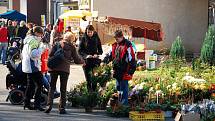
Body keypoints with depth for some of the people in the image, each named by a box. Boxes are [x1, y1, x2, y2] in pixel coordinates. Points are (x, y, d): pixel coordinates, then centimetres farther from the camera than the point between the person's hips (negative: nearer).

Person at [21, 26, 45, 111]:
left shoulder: (28, 40, 18)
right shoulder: (33, 40, -14)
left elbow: (23, 53, 25)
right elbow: (33, 54, -25)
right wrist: (41, 49, -16)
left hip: (27, 67, 11)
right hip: (33, 67, -11)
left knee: (30, 85, 15)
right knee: (39, 85, -9)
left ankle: (26, 103, 17)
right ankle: (37, 104, -12)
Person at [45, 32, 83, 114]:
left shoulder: (57, 44, 10)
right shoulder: (72, 47, 7)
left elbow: (50, 54, 1)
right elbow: (76, 60, 10)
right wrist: (82, 61, 29)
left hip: (54, 67, 1)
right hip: (65, 68, -1)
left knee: (52, 87, 7)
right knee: (63, 89, 8)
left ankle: (49, 105, -8)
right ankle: (62, 108, 6)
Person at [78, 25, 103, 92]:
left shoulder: (97, 39, 3)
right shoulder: (83, 39, 0)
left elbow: (100, 50, 8)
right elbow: (80, 51, 1)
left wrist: (97, 54, -13)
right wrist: (86, 55, -15)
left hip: (95, 61, 1)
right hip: (86, 61, -1)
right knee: (88, 79, 0)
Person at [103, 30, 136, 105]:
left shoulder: (127, 46, -15)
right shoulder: (115, 45, 11)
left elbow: (131, 59, -16)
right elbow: (110, 55, 21)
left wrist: (130, 71, -17)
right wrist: (104, 61, 4)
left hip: (124, 72, -8)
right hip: (117, 71, 8)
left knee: (123, 88, -4)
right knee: (118, 87, 18)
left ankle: (124, 103, 3)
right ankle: (120, 102, 30)